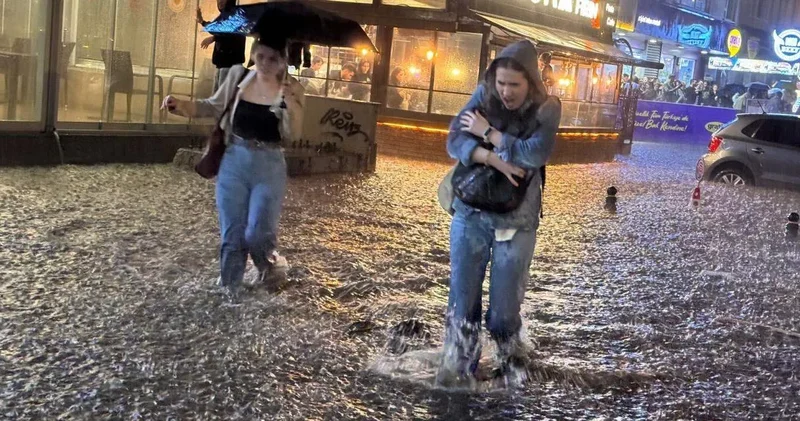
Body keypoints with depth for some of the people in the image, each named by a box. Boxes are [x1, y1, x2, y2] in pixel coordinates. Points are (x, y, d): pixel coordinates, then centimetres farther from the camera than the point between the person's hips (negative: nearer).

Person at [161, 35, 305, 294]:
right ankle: (228, 288, 21)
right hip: (234, 161, 2)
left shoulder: (291, 89, -6)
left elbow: (294, 135, -11)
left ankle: (265, 267, 26)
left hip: (269, 166, -2)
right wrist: (180, 106, -2)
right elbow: (213, 107, 13)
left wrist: (290, 101, -25)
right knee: (231, 232, 1)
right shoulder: (239, 76, 1)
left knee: (257, 233, -9)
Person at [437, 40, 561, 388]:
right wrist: (494, 159, -24)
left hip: (516, 220, -2)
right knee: (462, 298, 5)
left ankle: (513, 366, 27)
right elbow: (455, 141, -10)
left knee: (504, 305, 4)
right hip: (471, 213, 2)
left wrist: (488, 132, -16)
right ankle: (457, 370, 18)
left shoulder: (547, 108, -6)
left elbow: (536, 153, -23)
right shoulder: (484, 95, -1)